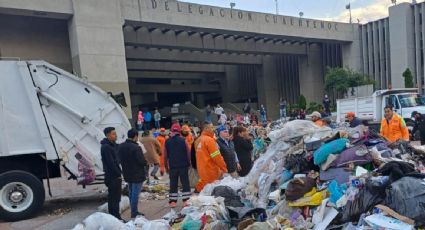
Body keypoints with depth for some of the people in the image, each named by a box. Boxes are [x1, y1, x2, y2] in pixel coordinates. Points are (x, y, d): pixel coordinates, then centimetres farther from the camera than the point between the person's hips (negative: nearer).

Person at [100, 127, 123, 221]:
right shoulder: (106, 147, -16)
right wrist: (118, 174, -13)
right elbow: (111, 163, -19)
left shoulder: (113, 145, 13)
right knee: (113, 198, -4)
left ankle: (116, 216, 24)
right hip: (112, 176, -9)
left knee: (116, 197, 15)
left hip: (115, 175, 9)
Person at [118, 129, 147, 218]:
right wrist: (146, 163, -1)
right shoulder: (136, 148, -24)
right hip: (137, 175, -8)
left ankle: (134, 211, 30)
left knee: (131, 193, 19)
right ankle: (134, 213, 5)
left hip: (127, 174, 8)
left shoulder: (121, 146, 2)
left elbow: (119, 159, 11)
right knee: (135, 194, 0)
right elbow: (142, 161, -21)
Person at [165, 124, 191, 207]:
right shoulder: (183, 140, -5)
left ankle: (173, 201, 13)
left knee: (173, 184, 10)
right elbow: (188, 153, -4)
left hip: (172, 166, 2)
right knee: (185, 183, 7)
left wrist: (166, 166, 11)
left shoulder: (167, 142, 0)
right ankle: (185, 200, 6)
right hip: (183, 166, -2)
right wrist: (188, 163, 7)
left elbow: (165, 155, 3)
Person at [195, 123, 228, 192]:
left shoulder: (199, 140, 12)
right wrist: (224, 169, -9)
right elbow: (217, 156, -17)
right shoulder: (209, 140, -14)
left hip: (202, 170, 8)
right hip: (211, 172, -8)